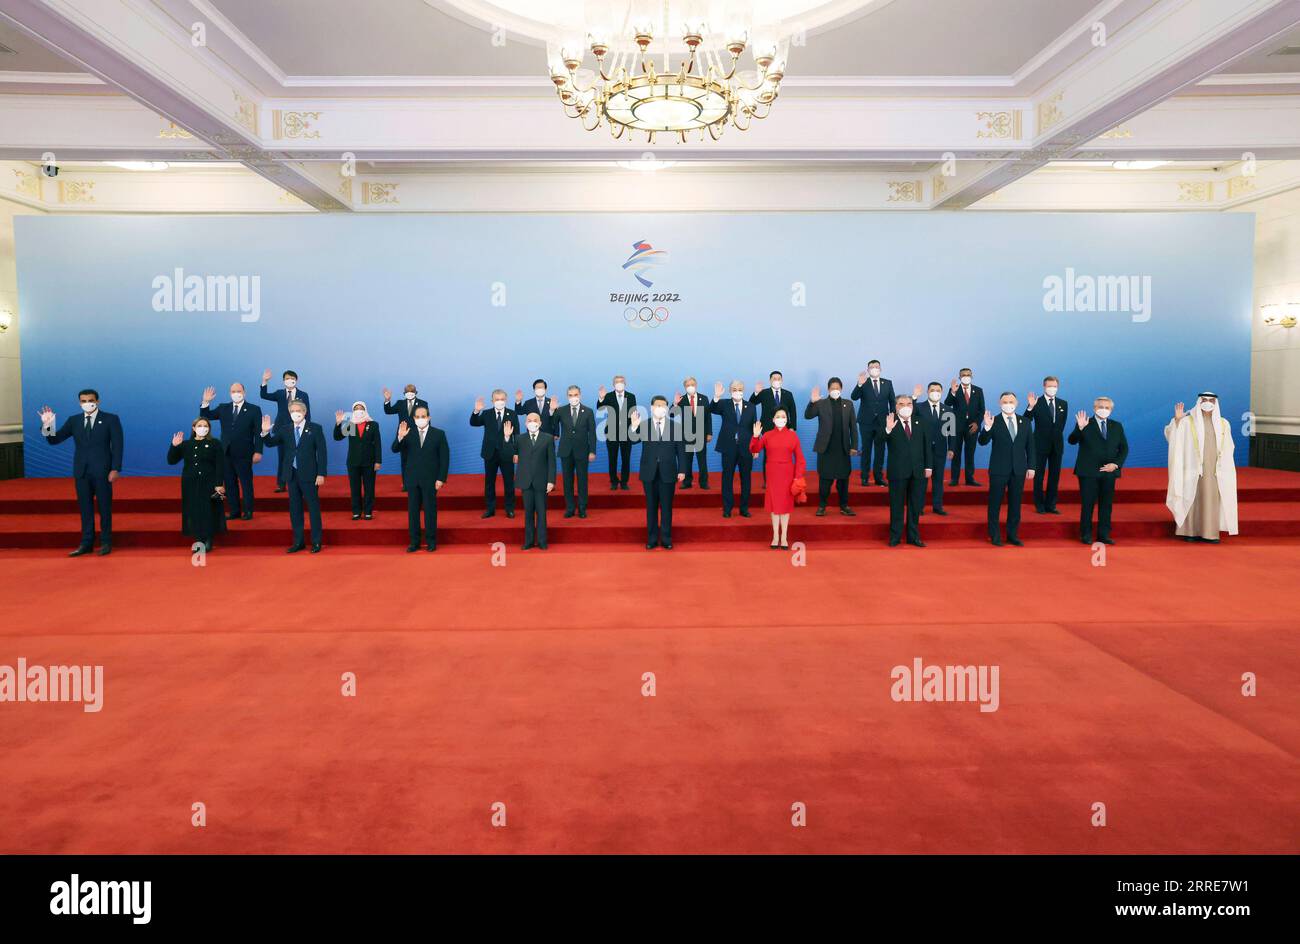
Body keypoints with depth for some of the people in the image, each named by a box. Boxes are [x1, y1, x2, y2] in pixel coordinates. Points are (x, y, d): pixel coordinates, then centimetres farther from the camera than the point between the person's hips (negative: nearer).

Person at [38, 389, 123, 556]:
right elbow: (54, 440, 6)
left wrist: (115, 469, -13)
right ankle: (86, 543, 13)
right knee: (85, 508, 7)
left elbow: (117, 445, -5)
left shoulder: (111, 419, 0)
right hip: (81, 472, 3)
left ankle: (106, 542, 11)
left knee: (104, 507, 3)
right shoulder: (73, 421, 9)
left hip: (102, 471, -3)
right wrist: (47, 425, -13)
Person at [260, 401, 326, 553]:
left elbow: (322, 452, -5)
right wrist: (266, 432, -16)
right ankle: (298, 542, 17)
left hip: (309, 475, -4)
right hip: (292, 475, 4)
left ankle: (316, 542, 8)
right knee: (294, 509, 9)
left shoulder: (315, 429, -2)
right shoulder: (285, 430, 9)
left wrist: (321, 474, -11)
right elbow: (270, 443, 5)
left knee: (313, 508, 1)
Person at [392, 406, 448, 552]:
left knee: (430, 510, 2)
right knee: (413, 511, 5)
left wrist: (441, 478, -8)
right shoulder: (409, 434, 6)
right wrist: (400, 437, -22)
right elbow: (395, 449, -2)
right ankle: (414, 542, 12)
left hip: (430, 479, -2)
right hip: (412, 479, 3)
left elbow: (445, 457, -2)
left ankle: (431, 541, 11)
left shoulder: (439, 434, 1)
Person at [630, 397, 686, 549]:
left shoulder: (675, 426, 1)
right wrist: (633, 427, -37)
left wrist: (682, 470, -2)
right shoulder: (643, 425, -1)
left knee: (666, 507, 6)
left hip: (668, 473, 0)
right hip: (649, 473, 0)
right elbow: (633, 439, -18)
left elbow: (681, 449, 3)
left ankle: (666, 539, 14)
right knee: (651, 507, 8)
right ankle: (652, 539, 16)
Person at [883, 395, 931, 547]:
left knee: (916, 505, 10)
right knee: (897, 505, 4)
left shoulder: (920, 422, 8)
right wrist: (888, 429, -37)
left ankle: (914, 537, 19)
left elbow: (927, 445, 10)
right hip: (898, 471, -3)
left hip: (918, 471, 4)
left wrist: (928, 466, 4)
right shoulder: (890, 422, -4)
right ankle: (895, 537, 12)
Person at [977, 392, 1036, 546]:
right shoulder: (994, 422, -5)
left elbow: (1030, 445, 9)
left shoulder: (1025, 422, 6)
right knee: (995, 503, 3)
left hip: (1019, 470, 3)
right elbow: (982, 442, -15)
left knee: (1015, 503, 10)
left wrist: (1031, 466, 4)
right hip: (999, 469, -3)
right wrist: (987, 427, -32)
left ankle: (1013, 535, 19)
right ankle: (995, 536, 13)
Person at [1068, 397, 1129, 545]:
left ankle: (1104, 535, 15)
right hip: (1088, 472, -4)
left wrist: (1116, 464, -4)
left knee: (1106, 504, 7)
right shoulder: (1085, 425, 0)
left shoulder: (1117, 426, 12)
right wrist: (1080, 428, -30)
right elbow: (1072, 441, -13)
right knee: (1087, 504, -1)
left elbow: (1124, 448, 11)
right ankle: (1086, 535, 8)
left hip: (1109, 472, 4)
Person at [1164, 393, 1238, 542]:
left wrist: (1225, 469, 9)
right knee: (1192, 498, -1)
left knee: (1212, 500, 3)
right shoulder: (1188, 421, 0)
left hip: (1214, 469, 3)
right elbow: (1170, 433, -10)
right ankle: (1190, 531, 4)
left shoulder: (1223, 424, 10)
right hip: (1194, 467, -3)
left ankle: (1210, 533, 7)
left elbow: (1227, 449, 15)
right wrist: (1177, 420, -26)